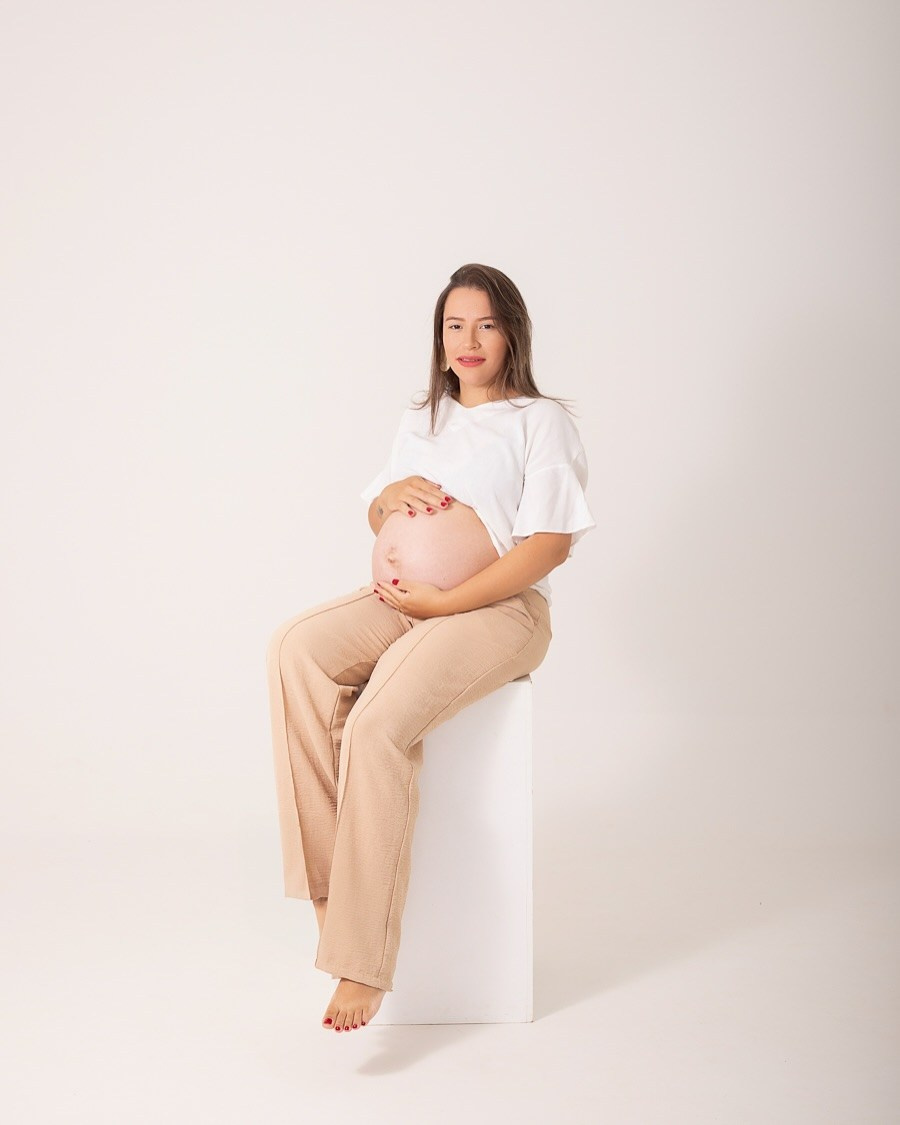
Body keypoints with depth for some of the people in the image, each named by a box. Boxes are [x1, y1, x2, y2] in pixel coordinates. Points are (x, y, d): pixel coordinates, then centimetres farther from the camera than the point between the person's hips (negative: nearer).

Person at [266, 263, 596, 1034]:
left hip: (498, 609, -6)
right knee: (297, 651, -26)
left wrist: (441, 602, -14)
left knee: (378, 723, -31)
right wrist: (390, 494, 2)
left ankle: (361, 961, -25)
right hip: (400, 602, 6)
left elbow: (550, 544, -9)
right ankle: (328, 876, -26)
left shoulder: (542, 421, 2)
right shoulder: (421, 422, 23)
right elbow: (377, 517, 28)